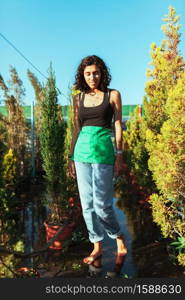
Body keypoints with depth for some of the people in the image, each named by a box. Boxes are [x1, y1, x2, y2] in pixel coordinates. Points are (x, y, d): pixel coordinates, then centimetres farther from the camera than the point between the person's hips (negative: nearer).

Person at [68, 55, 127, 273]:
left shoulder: (113, 95, 4)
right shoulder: (78, 98, 12)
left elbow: (118, 126, 1)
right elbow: (76, 129, 14)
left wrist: (119, 156, -6)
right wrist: (71, 158, 12)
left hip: (103, 152, -4)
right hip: (82, 152, 4)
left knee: (101, 205, -5)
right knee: (87, 204, 7)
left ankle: (120, 242, 21)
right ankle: (97, 247, 23)